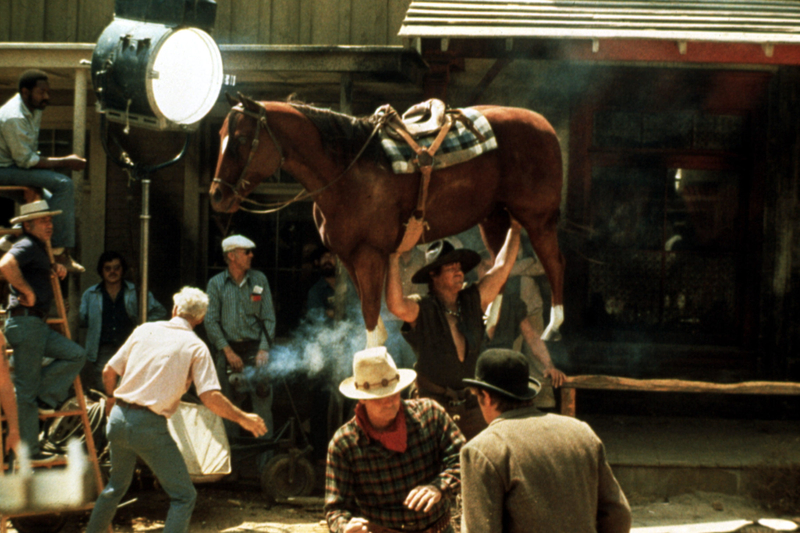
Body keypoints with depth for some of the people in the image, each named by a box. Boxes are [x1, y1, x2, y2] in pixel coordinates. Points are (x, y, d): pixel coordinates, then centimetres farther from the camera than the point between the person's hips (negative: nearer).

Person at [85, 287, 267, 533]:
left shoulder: (145, 330, 10)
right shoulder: (196, 347, -2)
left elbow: (109, 372, 13)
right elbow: (210, 398, -12)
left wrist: (112, 397, 34)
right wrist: (242, 418, 1)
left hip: (118, 418, 6)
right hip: (149, 426, -5)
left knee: (117, 485, 29)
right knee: (184, 495, 6)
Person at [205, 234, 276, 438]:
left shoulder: (259, 280, 8)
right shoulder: (216, 283, 4)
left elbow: (268, 318, 8)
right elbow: (211, 322, 0)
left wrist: (264, 348, -4)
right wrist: (228, 352, -8)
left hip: (255, 348, 1)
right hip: (228, 349, 0)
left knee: (262, 396, -10)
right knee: (228, 400, 1)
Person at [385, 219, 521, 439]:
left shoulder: (473, 301, 9)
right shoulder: (421, 309, -6)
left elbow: (502, 266, 12)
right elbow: (396, 305, -28)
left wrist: (514, 229, 15)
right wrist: (394, 260, -27)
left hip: (471, 404, 5)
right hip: (434, 404, -5)